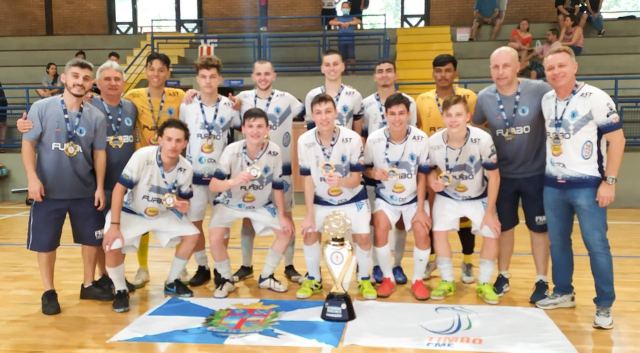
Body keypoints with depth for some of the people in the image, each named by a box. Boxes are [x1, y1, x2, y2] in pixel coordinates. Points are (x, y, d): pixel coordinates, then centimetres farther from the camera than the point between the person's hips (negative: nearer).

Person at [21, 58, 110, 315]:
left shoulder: (96, 116, 2)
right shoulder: (41, 108, -5)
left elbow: (99, 153, 4)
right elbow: (28, 143, -4)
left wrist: (100, 187, 1)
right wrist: (33, 177, -13)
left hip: (85, 191, 2)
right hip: (49, 191, -2)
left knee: (92, 239, 10)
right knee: (45, 243, 6)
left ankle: (88, 285, 28)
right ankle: (49, 292, 22)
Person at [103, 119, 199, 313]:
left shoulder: (186, 168, -17)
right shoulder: (142, 156, -30)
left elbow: (182, 198, 0)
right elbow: (120, 188, -26)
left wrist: (181, 204, -26)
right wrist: (114, 225, -30)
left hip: (163, 214, 4)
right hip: (130, 212, -4)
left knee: (192, 235, -8)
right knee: (112, 247, -25)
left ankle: (171, 283, 13)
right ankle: (121, 291, 4)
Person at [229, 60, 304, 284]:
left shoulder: (286, 99, -3)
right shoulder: (242, 98, 1)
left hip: (281, 167, -1)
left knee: (286, 216, 4)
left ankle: (289, 267, 16)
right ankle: (246, 266, 21)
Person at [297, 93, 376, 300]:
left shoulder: (352, 139, -24)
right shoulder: (304, 141, -19)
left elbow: (356, 179, -20)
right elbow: (308, 180, -11)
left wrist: (341, 182, -44)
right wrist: (309, 214, -13)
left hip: (352, 199, -2)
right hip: (321, 200, 2)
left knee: (362, 236, -13)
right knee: (309, 234, -8)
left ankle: (364, 279, 14)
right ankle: (314, 279, 17)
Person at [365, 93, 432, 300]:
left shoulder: (421, 139, -18)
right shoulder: (374, 139, -18)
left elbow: (422, 176, -10)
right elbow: (364, 169, -3)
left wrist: (421, 209, -12)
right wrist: (373, 173, -27)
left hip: (413, 198, 0)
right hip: (385, 198, 0)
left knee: (422, 233, -17)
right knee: (380, 229, -21)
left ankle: (417, 280, 8)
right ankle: (388, 278, 3)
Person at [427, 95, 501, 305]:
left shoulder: (483, 139, -30)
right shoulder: (433, 142, -25)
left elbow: (494, 176, -18)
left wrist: (489, 211, -16)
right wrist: (433, 180, -27)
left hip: (479, 197, -1)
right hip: (447, 197, 1)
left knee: (491, 234, -9)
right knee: (439, 232, -11)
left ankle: (484, 284, 13)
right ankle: (447, 282, 9)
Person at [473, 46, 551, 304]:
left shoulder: (539, 90, -16)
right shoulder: (484, 98, -7)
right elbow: (476, 128, 9)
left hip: (536, 173, -2)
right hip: (502, 175, 2)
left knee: (538, 228, 8)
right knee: (504, 227, 13)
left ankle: (542, 281, 23)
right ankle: (503, 276, 29)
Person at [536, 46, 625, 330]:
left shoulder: (596, 98, -11)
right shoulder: (546, 100, 6)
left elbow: (616, 139, -10)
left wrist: (609, 181, -15)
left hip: (587, 185, -5)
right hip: (552, 185, 6)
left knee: (596, 245, 0)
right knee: (557, 242, 13)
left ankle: (604, 306, 12)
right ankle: (563, 293, 29)